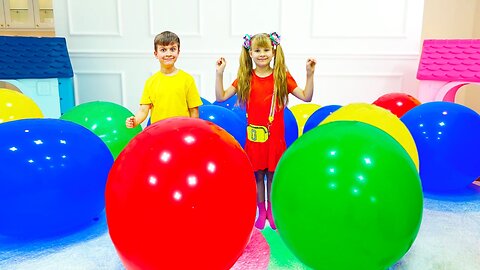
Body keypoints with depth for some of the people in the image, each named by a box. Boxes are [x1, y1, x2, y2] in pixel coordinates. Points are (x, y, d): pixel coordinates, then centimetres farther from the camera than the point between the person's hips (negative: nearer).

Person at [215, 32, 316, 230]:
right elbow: (221, 97, -1)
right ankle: (261, 212, 29)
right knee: (258, 175, 10)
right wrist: (219, 73, -10)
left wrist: (309, 74, -16)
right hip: (254, 135, 1)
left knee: (272, 175, 11)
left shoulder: (282, 76, -2)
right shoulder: (245, 77, 0)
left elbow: (306, 97, -5)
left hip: (274, 136, 0)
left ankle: (271, 210, 31)